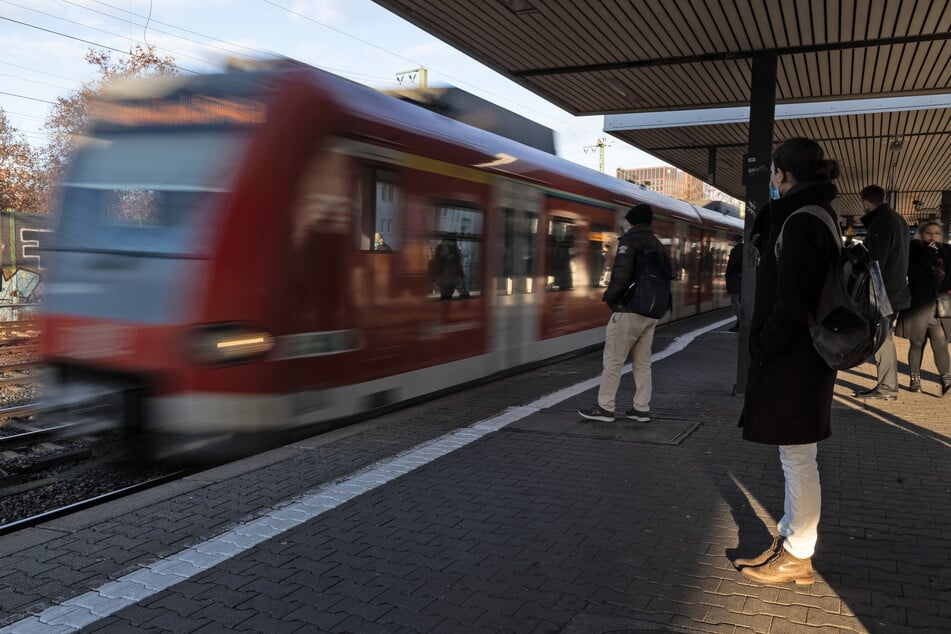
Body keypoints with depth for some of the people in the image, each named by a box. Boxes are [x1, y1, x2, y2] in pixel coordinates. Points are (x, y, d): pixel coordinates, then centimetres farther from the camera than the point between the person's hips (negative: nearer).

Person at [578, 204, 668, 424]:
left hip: (628, 311, -8)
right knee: (643, 363, 12)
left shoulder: (629, 241, -9)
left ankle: (605, 408, 2)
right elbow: (666, 279, 16)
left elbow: (621, 275, -21)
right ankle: (642, 408, 13)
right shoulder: (658, 245, 15)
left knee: (612, 361, -1)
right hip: (651, 313, 8)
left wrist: (609, 297, -8)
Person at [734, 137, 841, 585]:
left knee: (798, 460, 0)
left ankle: (797, 558, 12)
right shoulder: (812, 216, 14)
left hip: (794, 361, -10)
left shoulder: (801, 223, -18)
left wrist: (764, 347, -14)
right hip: (798, 358, 10)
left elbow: (791, 303, -22)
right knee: (796, 459, 18)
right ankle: (789, 541, 30)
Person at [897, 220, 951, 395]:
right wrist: (928, 253, -18)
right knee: (917, 343, 8)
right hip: (919, 305, -2)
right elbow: (913, 274, -16)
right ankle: (915, 379, 17)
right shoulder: (914, 250, -1)